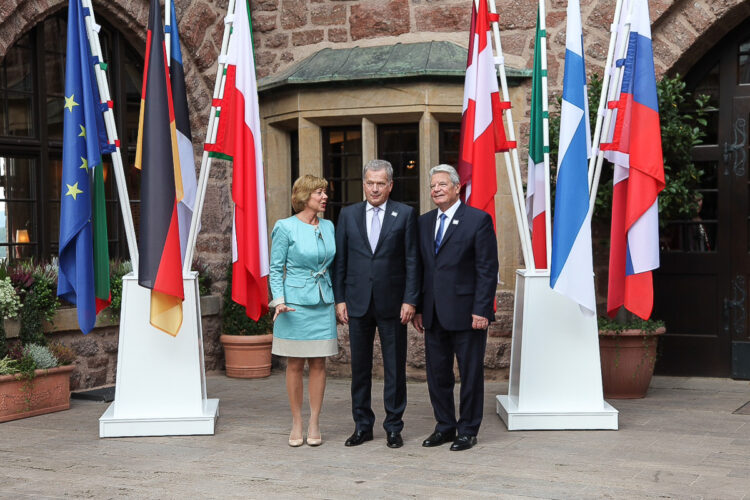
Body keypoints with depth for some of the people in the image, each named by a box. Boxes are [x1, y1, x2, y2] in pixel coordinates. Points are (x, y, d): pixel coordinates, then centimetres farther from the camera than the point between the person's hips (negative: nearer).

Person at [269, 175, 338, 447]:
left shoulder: (328, 227, 9)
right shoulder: (285, 228, -5)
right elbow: (276, 269, -3)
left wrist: (339, 300, 13)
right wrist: (278, 300, -15)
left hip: (323, 303, 4)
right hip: (295, 301, -4)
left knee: (318, 363, 5)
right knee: (295, 365, 3)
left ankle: (314, 423, 12)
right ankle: (296, 423, 12)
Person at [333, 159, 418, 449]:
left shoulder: (405, 214, 1)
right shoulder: (348, 215, 7)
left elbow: (412, 260, -1)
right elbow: (340, 261, 7)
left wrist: (410, 300, -8)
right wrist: (339, 299, 1)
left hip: (392, 303, -2)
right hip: (358, 303, 2)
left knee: (395, 368, 4)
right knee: (360, 367, 9)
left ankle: (393, 427, 15)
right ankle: (362, 426, 20)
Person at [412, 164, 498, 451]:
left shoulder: (478, 220, -6)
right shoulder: (424, 223, 12)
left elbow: (488, 269, -9)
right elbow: (420, 268, 15)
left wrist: (481, 310, -14)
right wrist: (418, 308, 9)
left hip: (466, 314, -5)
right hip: (434, 315, 6)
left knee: (471, 374, 3)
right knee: (437, 373, 10)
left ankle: (468, 430, 15)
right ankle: (445, 426, 23)